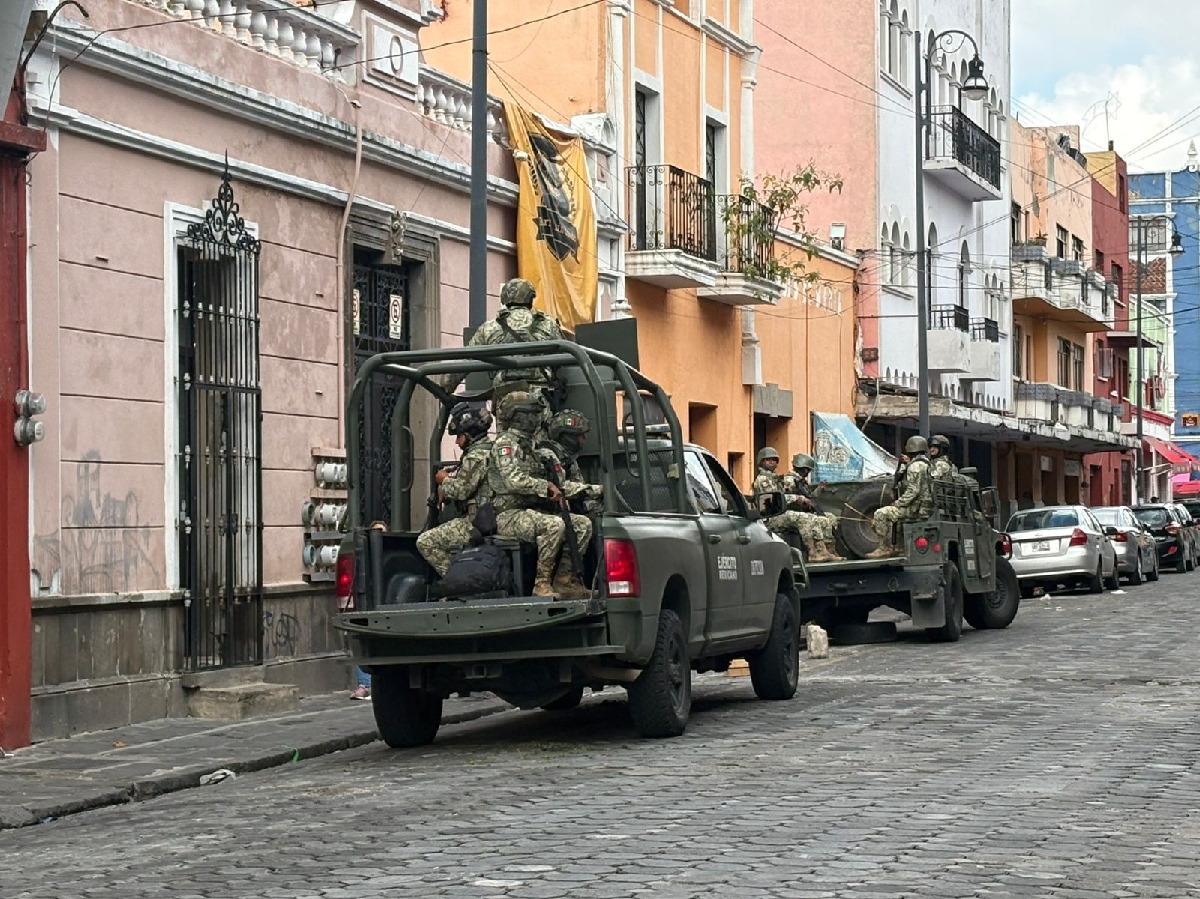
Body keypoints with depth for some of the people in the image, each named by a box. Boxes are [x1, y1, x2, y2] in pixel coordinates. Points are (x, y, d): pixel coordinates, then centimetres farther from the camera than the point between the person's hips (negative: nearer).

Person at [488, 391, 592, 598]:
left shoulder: (527, 445, 23)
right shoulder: (505, 443, -6)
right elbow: (514, 480, -21)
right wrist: (546, 487, -22)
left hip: (531, 511, 9)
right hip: (509, 515, -9)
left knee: (582, 524, -2)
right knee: (554, 525, -34)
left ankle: (564, 580, -5)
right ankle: (541, 583, -28)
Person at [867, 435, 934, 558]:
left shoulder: (915, 466, -15)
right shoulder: (926, 464, 18)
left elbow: (913, 491, -22)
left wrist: (898, 503, -12)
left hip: (916, 510, -10)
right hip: (924, 508, 10)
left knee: (881, 514, -12)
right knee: (888, 514, 24)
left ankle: (884, 548, -12)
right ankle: (890, 546, 19)